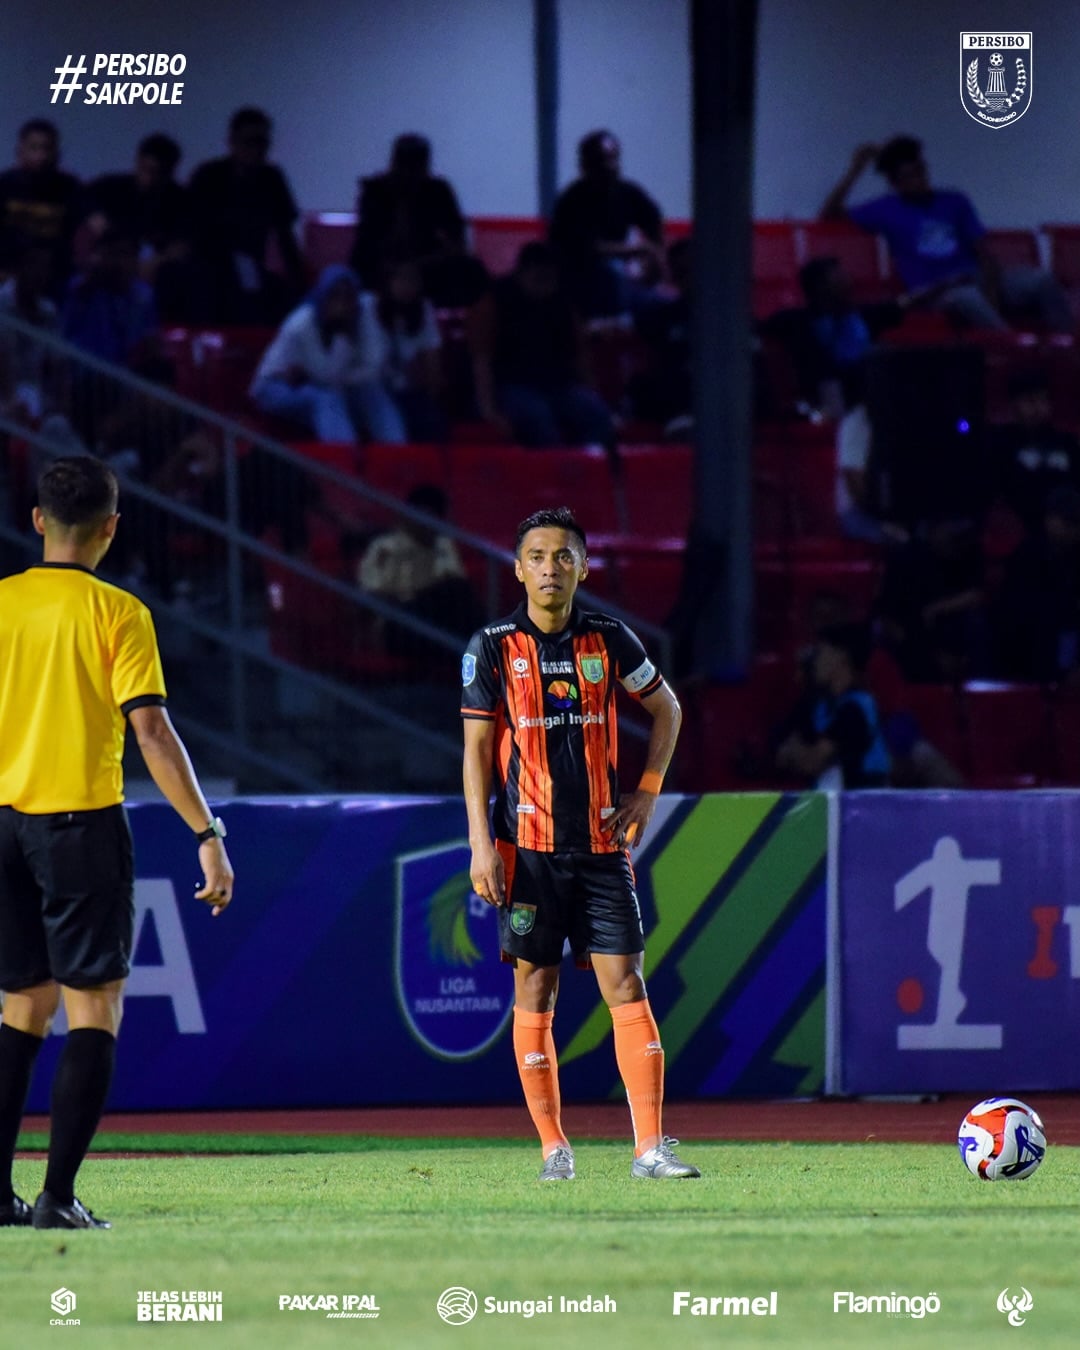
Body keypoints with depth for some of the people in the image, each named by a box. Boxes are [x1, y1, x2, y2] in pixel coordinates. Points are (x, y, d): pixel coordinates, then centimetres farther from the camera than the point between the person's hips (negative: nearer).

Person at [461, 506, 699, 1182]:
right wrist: (481, 841, -7)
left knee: (627, 985, -6)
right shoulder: (495, 648, 0)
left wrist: (647, 791, 9)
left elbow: (667, 709, 20)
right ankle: (554, 1148, 7)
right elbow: (477, 749, 1)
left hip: (602, 844, 1)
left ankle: (651, 1146, -8)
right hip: (528, 846, -1)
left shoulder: (609, 641, 6)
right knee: (534, 992, 1)